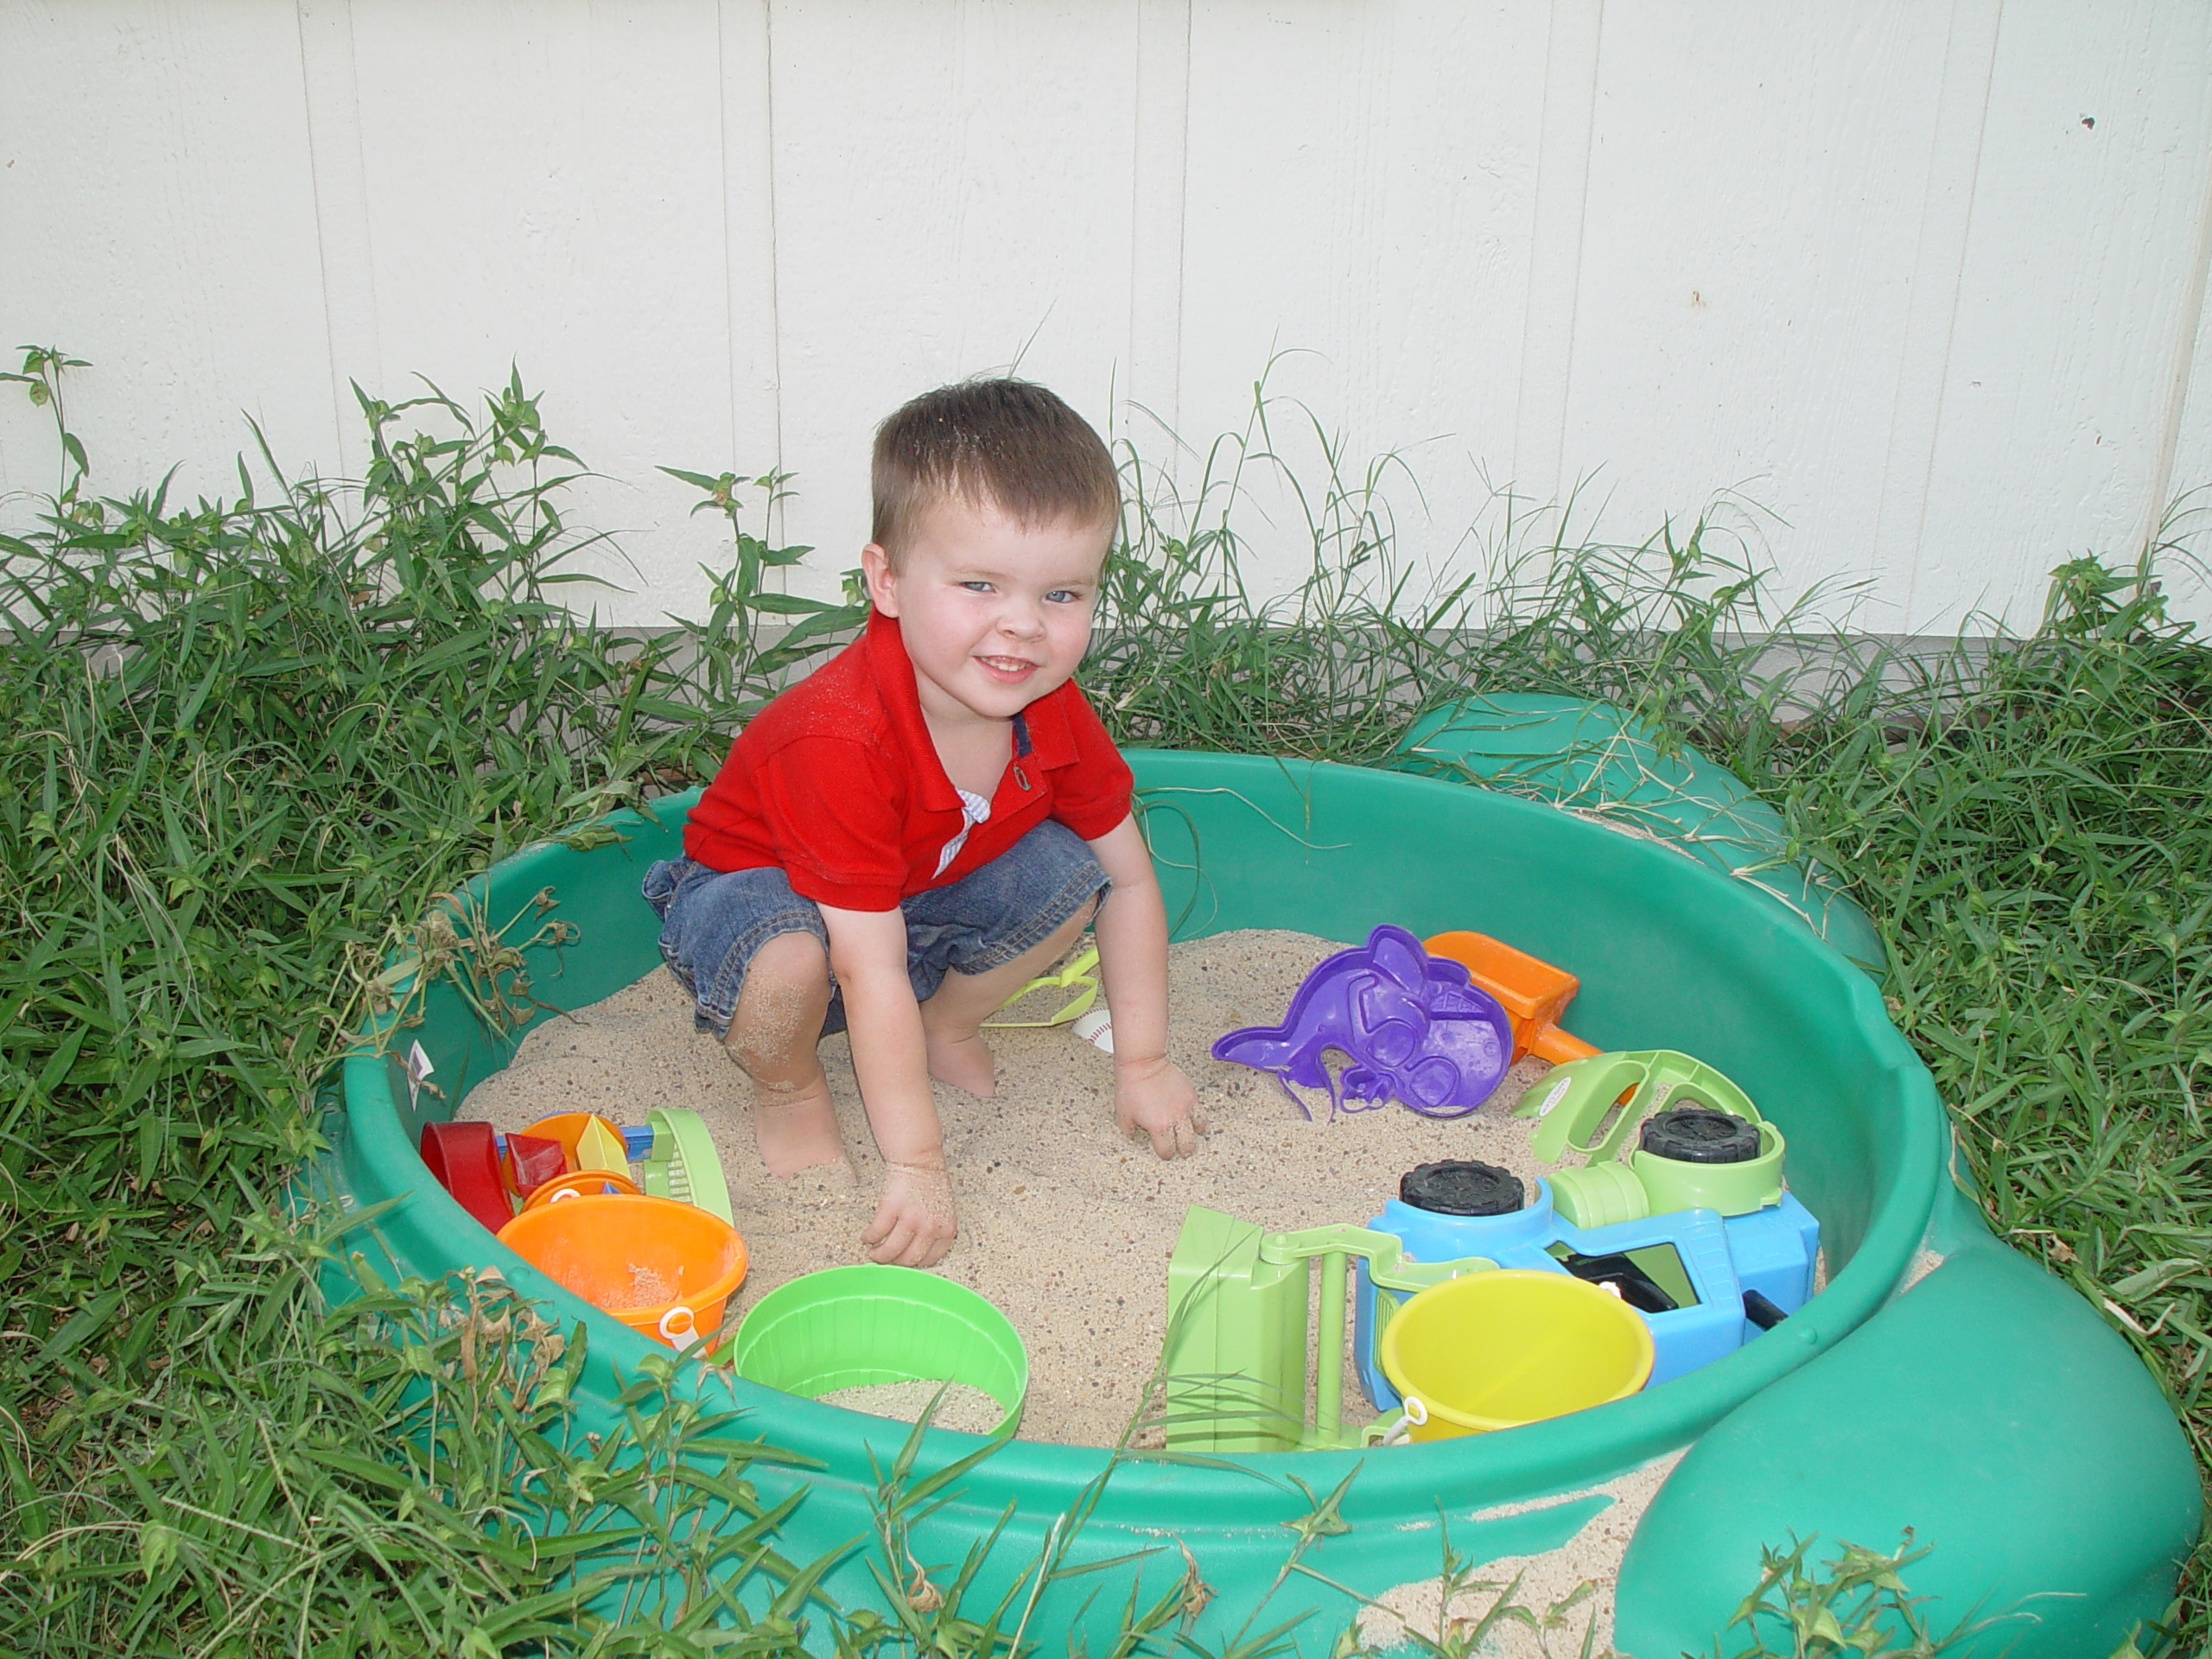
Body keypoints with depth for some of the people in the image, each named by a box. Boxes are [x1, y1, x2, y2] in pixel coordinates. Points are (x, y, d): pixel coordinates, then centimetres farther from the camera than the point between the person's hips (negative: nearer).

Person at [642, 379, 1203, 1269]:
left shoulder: (1054, 714, -19)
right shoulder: (841, 739, -40)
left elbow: (1130, 878, -4)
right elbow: (872, 970, -38)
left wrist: (1144, 1063, -3)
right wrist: (916, 1165, -35)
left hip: (919, 897, 6)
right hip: (751, 886, -6)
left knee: (1073, 875, -15)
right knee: (792, 957, -39)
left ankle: (946, 1027, 11)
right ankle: (787, 1089, -3)